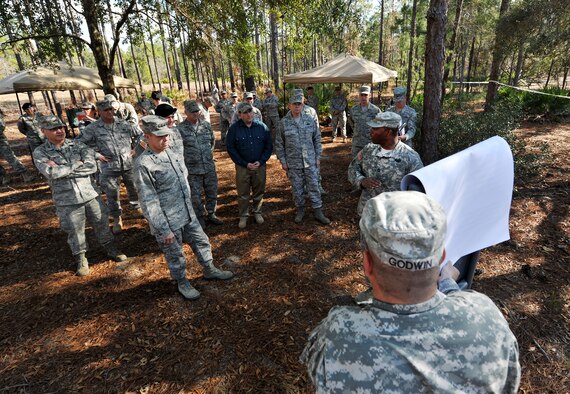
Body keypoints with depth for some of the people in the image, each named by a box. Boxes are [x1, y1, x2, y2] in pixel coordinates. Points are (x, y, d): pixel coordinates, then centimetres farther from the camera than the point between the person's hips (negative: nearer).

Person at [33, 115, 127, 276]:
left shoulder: (77, 145, 1)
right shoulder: (40, 152, -3)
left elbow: (92, 167, -11)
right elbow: (51, 173, -21)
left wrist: (61, 169, -14)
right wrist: (76, 164, -12)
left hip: (90, 193, 2)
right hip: (67, 200, -2)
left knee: (101, 223, 13)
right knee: (75, 231, 8)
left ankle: (111, 250, 32)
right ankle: (81, 259, 27)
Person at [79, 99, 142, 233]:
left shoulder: (123, 124, 1)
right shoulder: (93, 128, -5)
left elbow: (139, 135, 13)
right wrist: (96, 155, -8)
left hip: (129, 163, 2)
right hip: (109, 166, -1)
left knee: (134, 187, 15)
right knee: (112, 194, 4)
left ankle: (137, 205, 43)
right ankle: (117, 218, 22)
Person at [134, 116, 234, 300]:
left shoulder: (171, 153, 2)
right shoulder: (143, 164, -20)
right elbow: (148, 202, -20)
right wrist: (163, 229, -19)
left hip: (187, 214, 7)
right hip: (168, 221, -7)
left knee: (201, 241, 20)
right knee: (175, 255, 13)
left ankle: (210, 270, 43)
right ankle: (182, 283, 37)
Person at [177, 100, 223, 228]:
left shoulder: (206, 125, 4)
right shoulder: (180, 129, -9)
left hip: (209, 167, 4)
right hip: (192, 169, -4)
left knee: (212, 192, 14)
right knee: (196, 196, 7)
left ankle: (211, 214, 33)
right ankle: (199, 218, 25)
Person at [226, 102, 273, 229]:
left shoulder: (262, 127, -1)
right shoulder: (234, 128, -6)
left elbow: (269, 146, 4)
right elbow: (231, 148, -4)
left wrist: (261, 161, -9)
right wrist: (245, 164, -10)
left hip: (260, 166, 2)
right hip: (242, 167, -1)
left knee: (259, 192, 12)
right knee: (243, 194, 6)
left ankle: (257, 212, 33)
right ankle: (243, 216, 23)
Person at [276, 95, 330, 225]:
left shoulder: (310, 120, 1)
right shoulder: (284, 122, -4)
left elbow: (317, 139, 7)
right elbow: (279, 144, 0)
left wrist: (318, 157, 4)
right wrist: (283, 161, -3)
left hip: (310, 161, 1)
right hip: (293, 163, -1)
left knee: (314, 186, 5)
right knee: (297, 188, 10)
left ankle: (318, 211, 16)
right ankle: (300, 210, 29)